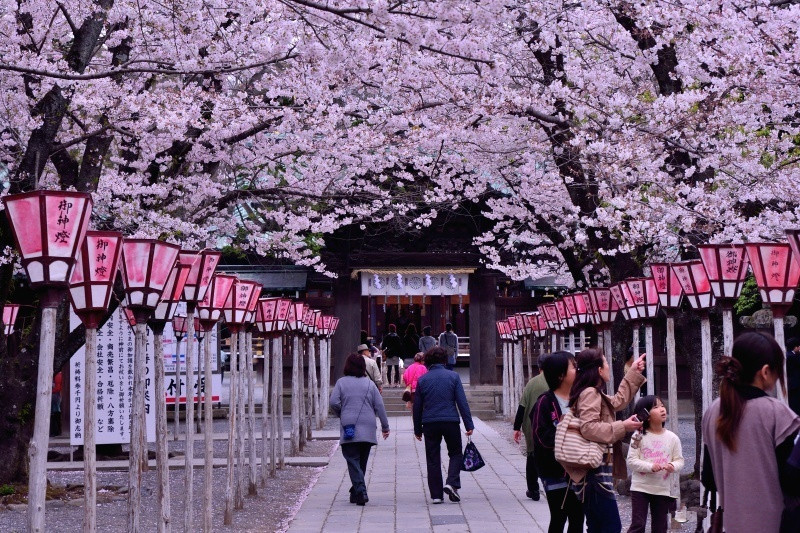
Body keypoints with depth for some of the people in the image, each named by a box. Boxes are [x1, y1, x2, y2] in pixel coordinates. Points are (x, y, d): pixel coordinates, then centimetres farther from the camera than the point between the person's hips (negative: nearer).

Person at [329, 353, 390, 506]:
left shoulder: (342, 382, 2)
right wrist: (385, 426, 12)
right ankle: (357, 492, 21)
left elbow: (334, 402, -7)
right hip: (367, 429, 3)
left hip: (349, 429, -3)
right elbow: (379, 406, 6)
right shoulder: (370, 384, 8)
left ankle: (360, 492, -18)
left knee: (353, 460, -4)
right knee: (362, 461, 14)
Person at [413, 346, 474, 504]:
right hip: (451, 421, -1)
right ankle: (452, 483, -7)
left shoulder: (422, 380, 3)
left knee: (433, 459, 8)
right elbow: (462, 402, -4)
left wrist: (417, 429, 15)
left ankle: (436, 494, 6)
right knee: (456, 453, 15)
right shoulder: (453, 376, 0)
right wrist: (469, 424, 0)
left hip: (430, 423, 1)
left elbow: (417, 407, 7)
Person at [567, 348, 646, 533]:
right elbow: (588, 428, -25)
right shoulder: (590, 393, -13)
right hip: (595, 471, -11)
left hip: (596, 471, 11)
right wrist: (622, 427, -20)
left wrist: (634, 372, 38)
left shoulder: (595, 394, 19)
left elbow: (619, 400, 35)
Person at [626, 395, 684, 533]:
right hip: (640, 487, -3)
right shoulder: (639, 436, -7)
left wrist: (673, 466, -19)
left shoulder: (672, 438, 1)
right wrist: (650, 467, -23)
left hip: (663, 489, 3)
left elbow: (679, 460, 4)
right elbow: (631, 461, -10)